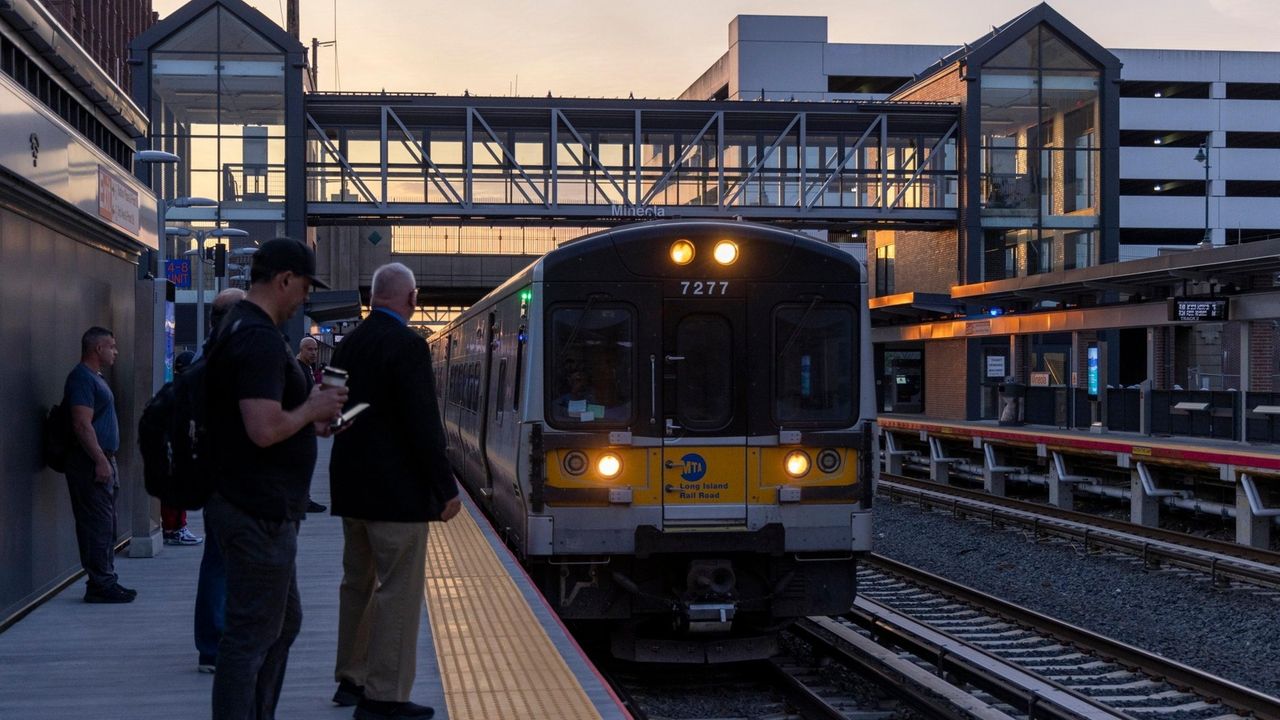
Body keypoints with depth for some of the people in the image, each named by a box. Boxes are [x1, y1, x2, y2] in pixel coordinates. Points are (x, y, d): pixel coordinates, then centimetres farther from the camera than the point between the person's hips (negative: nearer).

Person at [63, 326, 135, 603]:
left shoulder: (95, 378, 19)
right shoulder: (82, 378, -13)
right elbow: (82, 425, -21)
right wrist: (100, 461, -23)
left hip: (102, 461, 11)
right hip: (91, 463, -11)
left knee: (106, 527, 13)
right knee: (98, 526, -8)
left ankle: (106, 581, 18)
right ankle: (100, 584, -6)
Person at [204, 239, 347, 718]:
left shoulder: (239, 330, 13)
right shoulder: (260, 338, -20)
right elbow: (265, 430, -29)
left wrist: (308, 422, 15)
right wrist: (311, 409, -12)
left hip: (258, 509, 11)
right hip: (260, 515, -11)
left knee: (284, 622, 21)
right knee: (253, 634, -3)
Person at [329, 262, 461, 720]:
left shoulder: (349, 344, 8)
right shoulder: (407, 346, -16)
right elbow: (423, 424, -20)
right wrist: (446, 490, -15)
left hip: (352, 486, 9)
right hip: (397, 490, -9)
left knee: (358, 583, 18)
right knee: (398, 590, -3)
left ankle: (351, 679, 28)